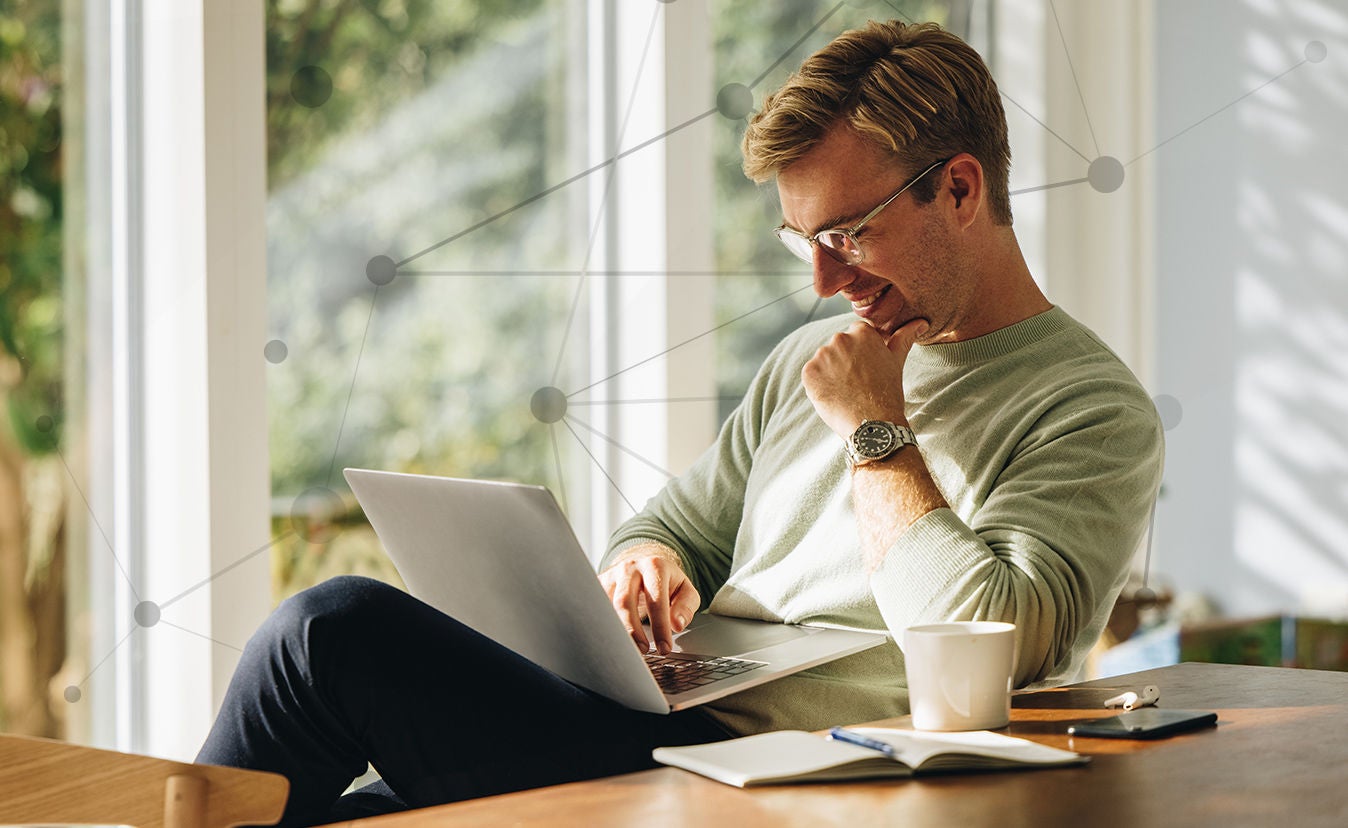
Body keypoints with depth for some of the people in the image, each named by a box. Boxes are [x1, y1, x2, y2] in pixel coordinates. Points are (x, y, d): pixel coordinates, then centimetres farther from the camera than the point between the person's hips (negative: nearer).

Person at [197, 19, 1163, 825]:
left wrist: (877, 432, -8)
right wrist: (648, 566, 2)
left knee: (334, 629, -19)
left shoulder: (1095, 411, -3)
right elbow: (673, 526, 27)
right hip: (654, 727, 8)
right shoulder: (810, 360, 21)